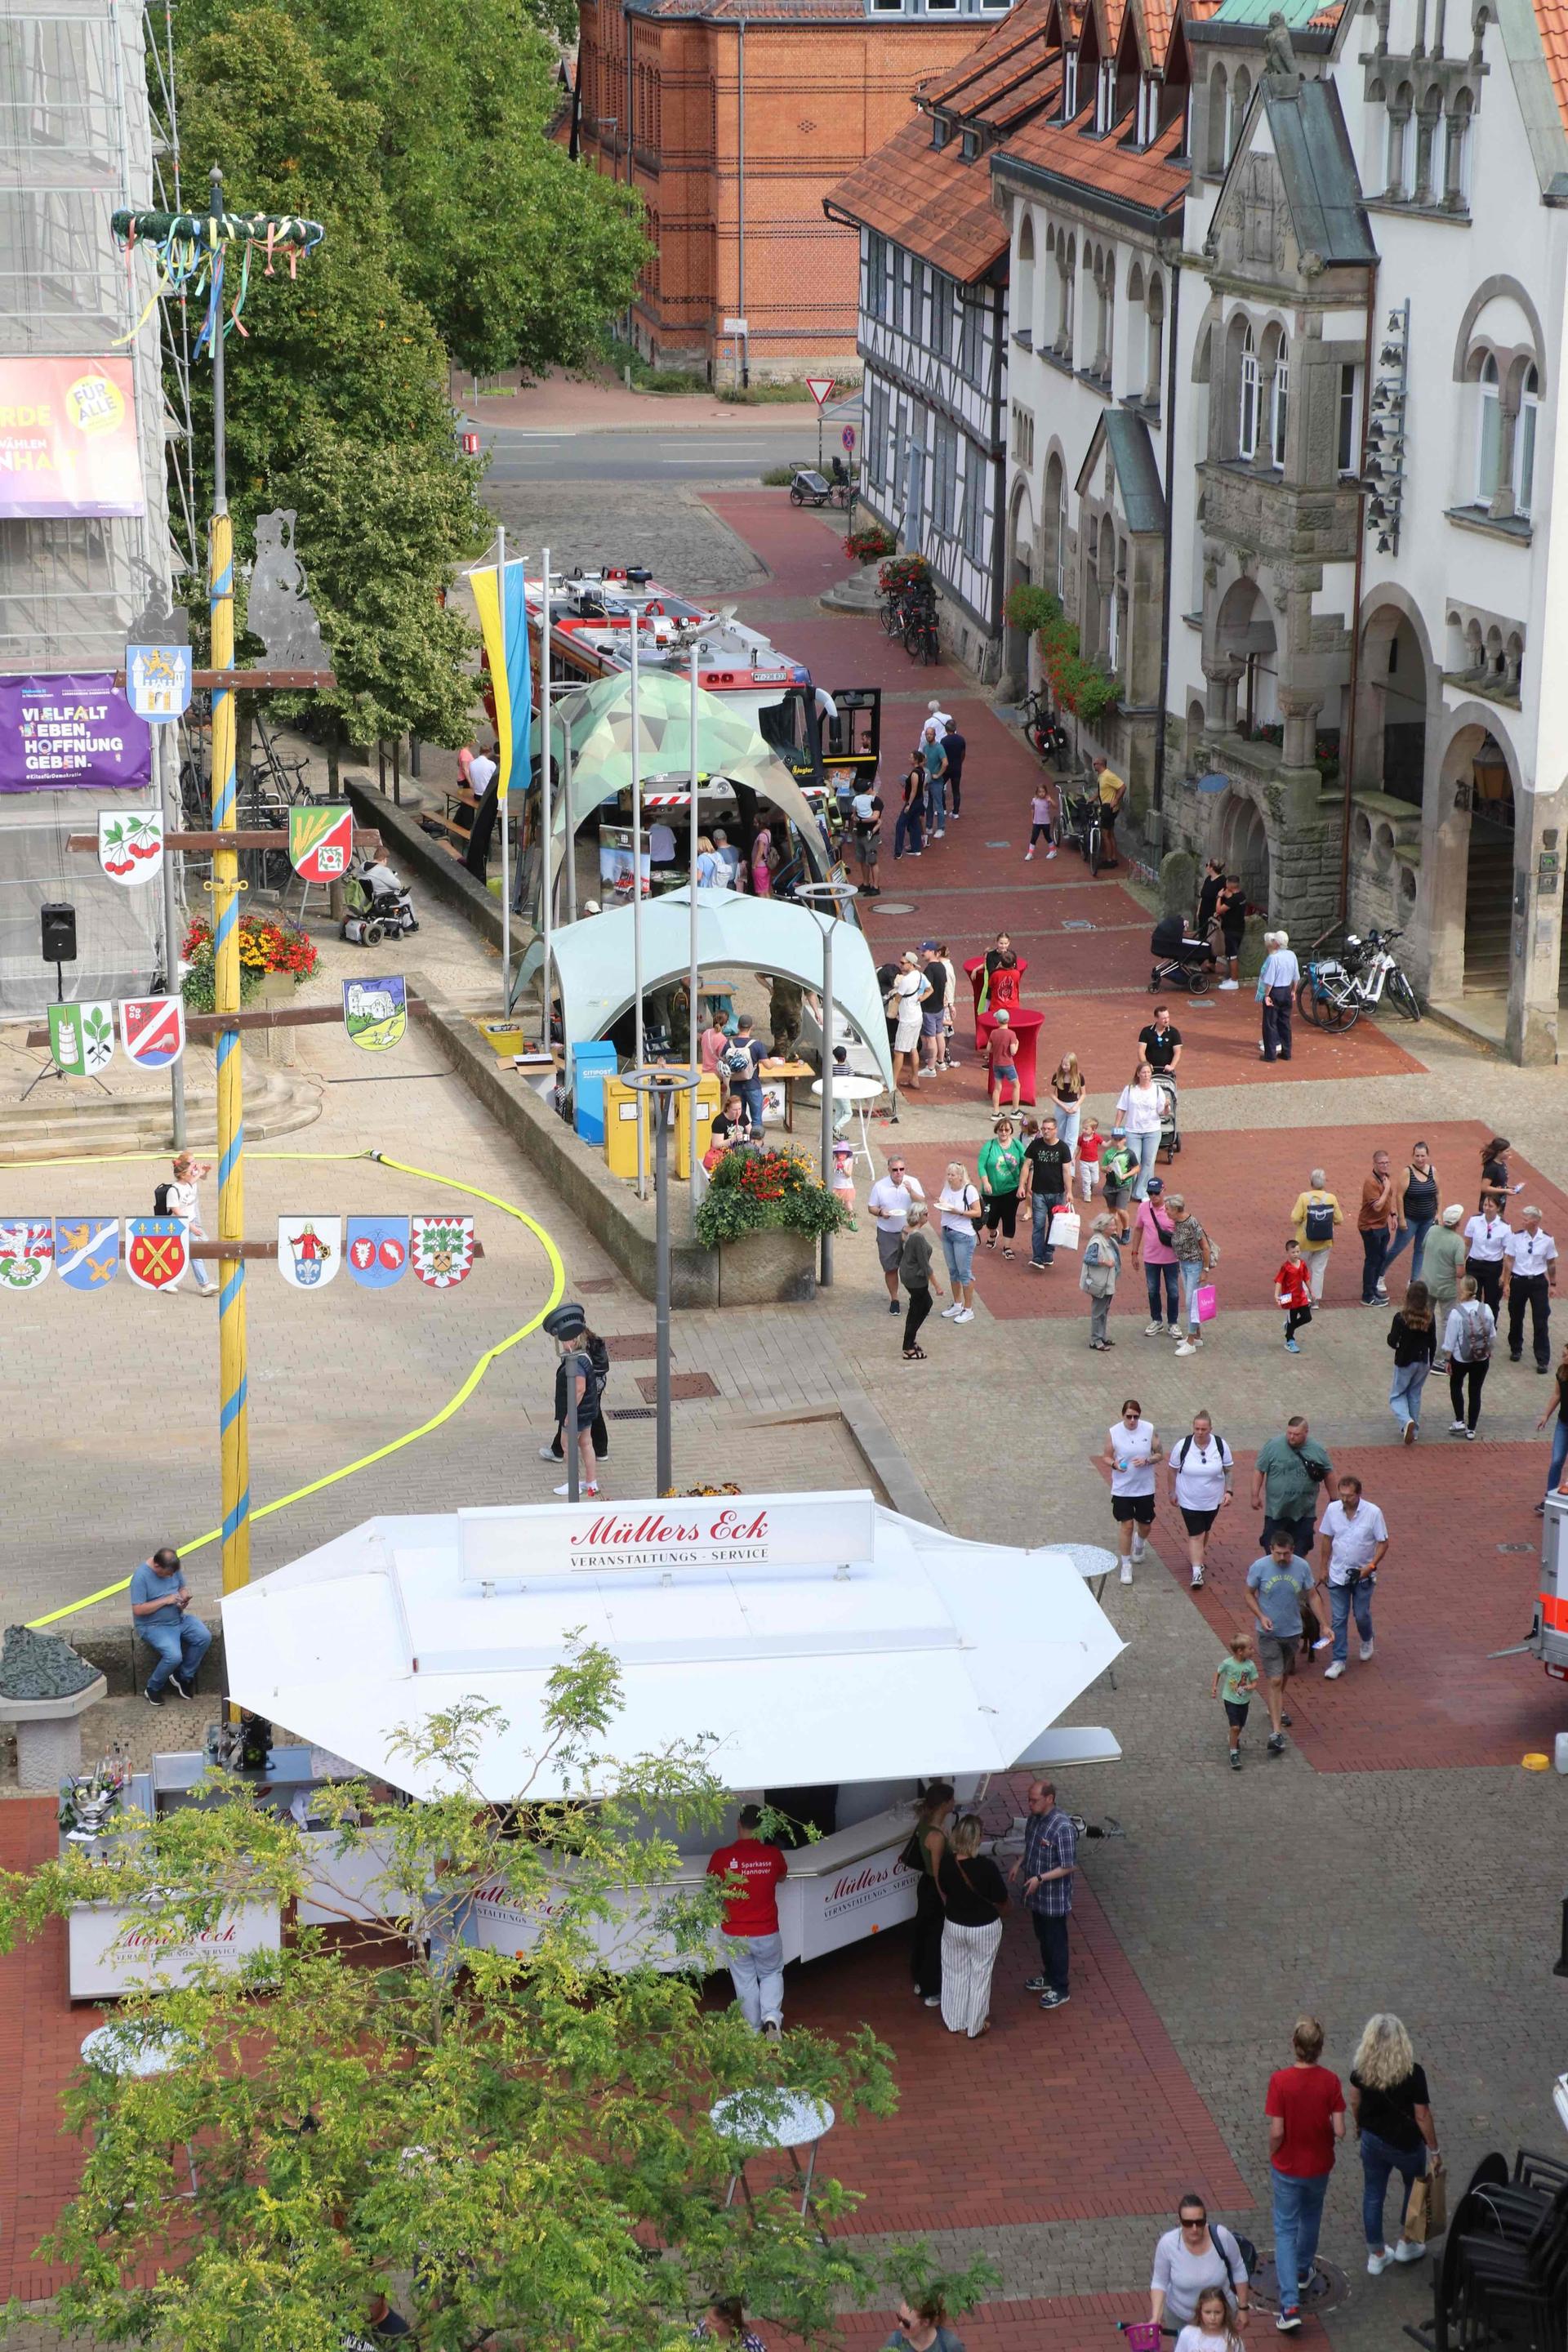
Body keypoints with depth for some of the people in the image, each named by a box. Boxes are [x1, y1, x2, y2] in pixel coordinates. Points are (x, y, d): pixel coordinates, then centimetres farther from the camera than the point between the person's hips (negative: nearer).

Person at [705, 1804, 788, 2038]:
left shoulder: (721, 1857, -14)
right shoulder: (773, 1855, -10)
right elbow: (782, 1876, 13)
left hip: (734, 1935, -1)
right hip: (767, 1932, 1)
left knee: (745, 1982, 17)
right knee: (772, 1974, 22)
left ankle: (754, 2030, 25)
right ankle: (771, 2016, 1)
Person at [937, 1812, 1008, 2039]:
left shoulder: (947, 1861, -17)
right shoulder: (986, 1867, -29)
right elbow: (1002, 1902, -15)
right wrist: (996, 1913, 9)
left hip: (953, 1925, 4)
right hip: (984, 1929, -3)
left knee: (956, 1973, 23)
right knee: (979, 1976, 17)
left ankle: (955, 2022, 38)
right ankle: (976, 2026, 31)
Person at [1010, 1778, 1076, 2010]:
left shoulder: (1063, 1828, -28)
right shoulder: (1032, 1819, -2)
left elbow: (1069, 1866, -24)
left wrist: (1040, 1878, -29)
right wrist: (1019, 1864, 0)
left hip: (1054, 1898, -8)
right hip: (1036, 1895, 8)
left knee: (1056, 1942, 7)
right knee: (1043, 1938, 24)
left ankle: (1061, 1990, 21)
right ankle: (1049, 1977, 42)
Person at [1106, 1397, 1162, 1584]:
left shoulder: (1149, 1430, -8)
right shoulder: (1114, 1432, -9)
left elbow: (1160, 1455, 0)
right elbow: (1106, 1457, 1)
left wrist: (1147, 1461, -20)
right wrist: (1114, 1464, -22)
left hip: (1145, 1488, 1)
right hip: (1122, 1489, -1)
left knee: (1145, 1526, 13)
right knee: (1126, 1525, -3)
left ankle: (1139, 1542, 50)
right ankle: (1126, 1565, 11)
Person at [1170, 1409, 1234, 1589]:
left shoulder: (1221, 1445, -11)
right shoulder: (1182, 1446, -15)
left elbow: (1230, 1470, -1)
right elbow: (1173, 1470, -3)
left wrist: (1229, 1491, -9)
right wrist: (1173, 1493, 1)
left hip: (1213, 1500, 2)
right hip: (1189, 1501, -2)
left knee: (1204, 1531, 20)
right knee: (1195, 1534, -8)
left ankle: (1197, 1556, 45)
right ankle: (1197, 1571, -9)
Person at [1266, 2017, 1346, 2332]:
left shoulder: (1280, 2081, -23)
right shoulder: (1330, 2081, -16)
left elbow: (1276, 2131, -20)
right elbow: (1339, 2130, -14)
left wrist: (1273, 2154, 0)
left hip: (1287, 2166, -3)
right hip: (1319, 2164, 3)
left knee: (1285, 2230, 6)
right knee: (1310, 2217, 29)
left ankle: (1290, 2305, -4)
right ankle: (1303, 2271, 51)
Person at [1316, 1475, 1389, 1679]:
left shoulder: (1373, 1513, -15)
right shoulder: (1332, 1510, -7)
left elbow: (1383, 1543, -8)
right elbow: (1326, 1539, 5)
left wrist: (1371, 1566, -19)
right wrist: (1323, 1568, 8)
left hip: (1363, 1576, -2)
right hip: (1338, 1575, 2)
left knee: (1362, 1615, 10)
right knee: (1338, 1619, 2)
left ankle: (1367, 1641, 42)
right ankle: (1339, 1660, 9)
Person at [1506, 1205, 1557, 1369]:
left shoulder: (1547, 1240, -7)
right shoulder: (1516, 1237, -7)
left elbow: (1551, 1263, 4)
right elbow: (1510, 1261, -2)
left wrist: (1552, 1284, 8)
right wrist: (1507, 1283, -3)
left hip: (1538, 1282, -1)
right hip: (1518, 1280, 1)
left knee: (1541, 1322, -1)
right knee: (1516, 1318, 15)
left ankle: (1543, 1360, 5)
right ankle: (1515, 1350, 38)